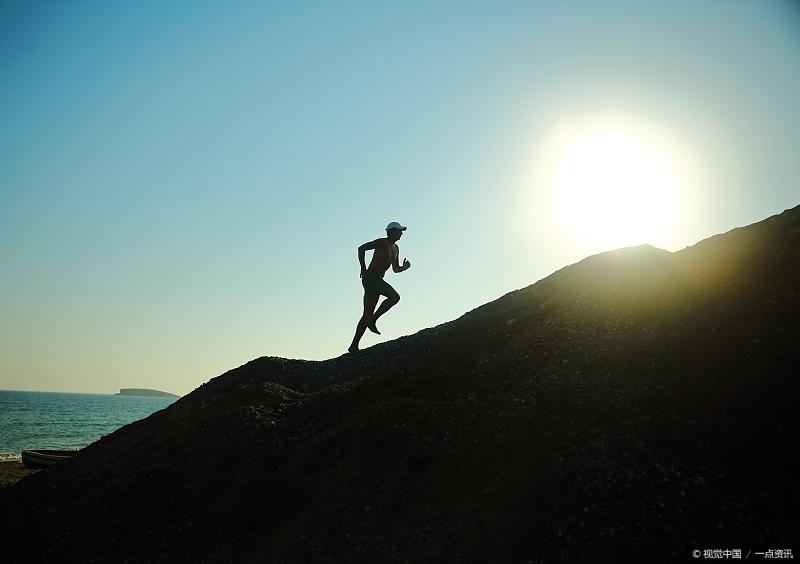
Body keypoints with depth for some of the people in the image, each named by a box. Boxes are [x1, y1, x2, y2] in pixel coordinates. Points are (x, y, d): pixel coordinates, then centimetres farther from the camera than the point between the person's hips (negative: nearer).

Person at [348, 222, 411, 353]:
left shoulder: (395, 249, 21)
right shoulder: (382, 242, -5)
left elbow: (395, 269, 27)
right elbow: (362, 248, -12)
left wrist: (404, 267, 6)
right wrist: (363, 268, -16)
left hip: (376, 280, 9)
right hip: (370, 277, -9)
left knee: (367, 315, 4)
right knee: (394, 296, -21)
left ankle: (354, 346, 4)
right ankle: (372, 320, -16)